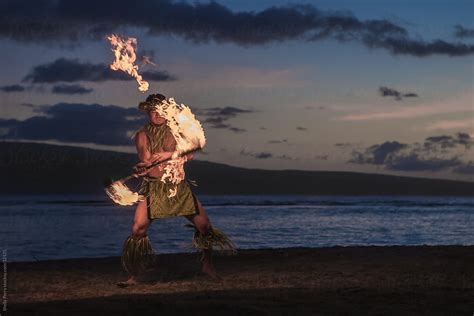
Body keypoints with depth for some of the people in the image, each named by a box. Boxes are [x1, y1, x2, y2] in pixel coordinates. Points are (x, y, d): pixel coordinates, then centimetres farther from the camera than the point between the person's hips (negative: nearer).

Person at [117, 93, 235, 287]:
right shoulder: (141, 136, 3)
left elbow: (190, 154, -9)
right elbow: (145, 161, -8)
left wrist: (169, 154, -24)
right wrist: (141, 169, -31)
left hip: (178, 186, 2)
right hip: (153, 188, -1)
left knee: (203, 224, -2)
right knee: (138, 229, -17)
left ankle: (208, 265, 20)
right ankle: (134, 276, -4)